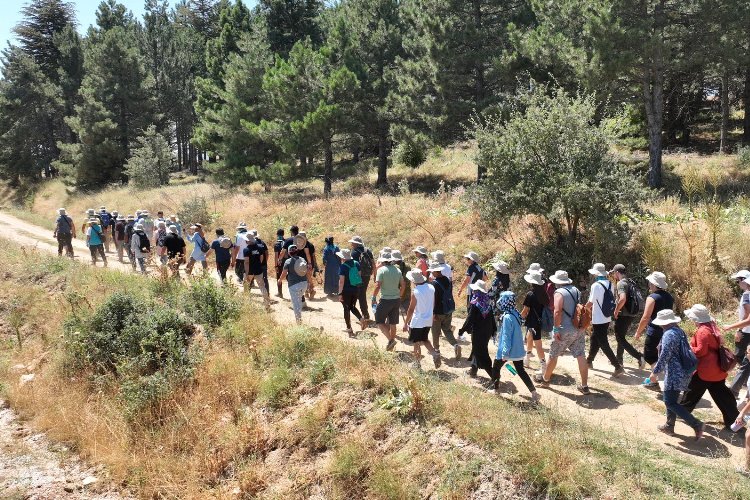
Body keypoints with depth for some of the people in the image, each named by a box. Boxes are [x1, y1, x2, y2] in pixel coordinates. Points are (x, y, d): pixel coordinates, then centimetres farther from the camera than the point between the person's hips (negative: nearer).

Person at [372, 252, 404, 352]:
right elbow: (402, 285, 11)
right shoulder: (397, 270, 7)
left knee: (380, 321, 5)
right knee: (393, 324, 12)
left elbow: (377, 286, -17)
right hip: (396, 300, 6)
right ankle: (391, 347, 19)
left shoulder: (381, 270, -11)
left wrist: (374, 297, -5)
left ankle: (390, 340, -11)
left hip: (385, 300, -6)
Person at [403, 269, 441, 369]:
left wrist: (405, 323, -5)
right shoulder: (431, 288, -3)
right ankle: (435, 353, 4)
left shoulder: (415, 292, -20)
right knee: (425, 340, 24)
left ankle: (417, 365, 18)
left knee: (416, 343, 9)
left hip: (417, 322, -6)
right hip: (428, 321, 6)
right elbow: (433, 305, 8)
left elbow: (411, 309, -15)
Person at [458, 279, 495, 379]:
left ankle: (493, 374, -5)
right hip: (487, 332, 7)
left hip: (477, 333, -7)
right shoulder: (488, 303, -1)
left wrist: (461, 331, -11)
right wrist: (493, 331, 16)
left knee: (481, 353, 2)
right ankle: (473, 369, 36)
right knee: (477, 350, 24)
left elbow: (469, 320, -19)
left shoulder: (474, 304, -20)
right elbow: (492, 318, 5)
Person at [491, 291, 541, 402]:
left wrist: (505, 353, -19)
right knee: (521, 371, 12)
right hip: (518, 350, 7)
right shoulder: (515, 314, 4)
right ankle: (534, 393, 6)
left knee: (495, 368, 14)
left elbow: (506, 336, -21)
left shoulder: (507, 317, -21)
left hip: (509, 350, -7)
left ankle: (495, 389, 25)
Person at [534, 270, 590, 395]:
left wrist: (556, 329, -20)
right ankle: (584, 386, 8)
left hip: (565, 330, -6)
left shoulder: (559, 292, -13)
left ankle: (545, 378, 27)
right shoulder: (576, 291, 10)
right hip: (579, 329, 6)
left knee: (553, 355, 11)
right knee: (581, 356, 6)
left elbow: (557, 312, -23)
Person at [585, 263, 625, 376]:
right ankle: (589, 361, 36)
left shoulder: (596, 285, -19)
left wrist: (585, 307, 5)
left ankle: (618, 367, -5)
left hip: (599, 320, -8)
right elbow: (608, 300, 10)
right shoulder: (610, 284, 3)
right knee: (595, 340, 22)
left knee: (603, 344, -2)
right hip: (606, 319, 8)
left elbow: (590, 303, -17)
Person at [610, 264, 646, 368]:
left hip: (623, 316, -9)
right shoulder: (630, 282, 12)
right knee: (621, 337, 22)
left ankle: (640, 357, -16)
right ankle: (618, 359, 32)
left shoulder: (621, 283, -16)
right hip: (631, 315, 9)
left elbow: (623, 298, -32)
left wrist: (616, 311, -18)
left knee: (620, 339, -4)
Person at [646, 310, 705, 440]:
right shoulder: (679, 331, 10)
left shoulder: (668, 334, -20)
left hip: (675, 374, -10)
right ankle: (669, 426, 29)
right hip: (683, 371, 10)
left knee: (670, 402, -5)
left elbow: (664, 356, -23)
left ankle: (696, 424, -8)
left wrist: (655, 372, -13)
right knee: (671, 400, 19)